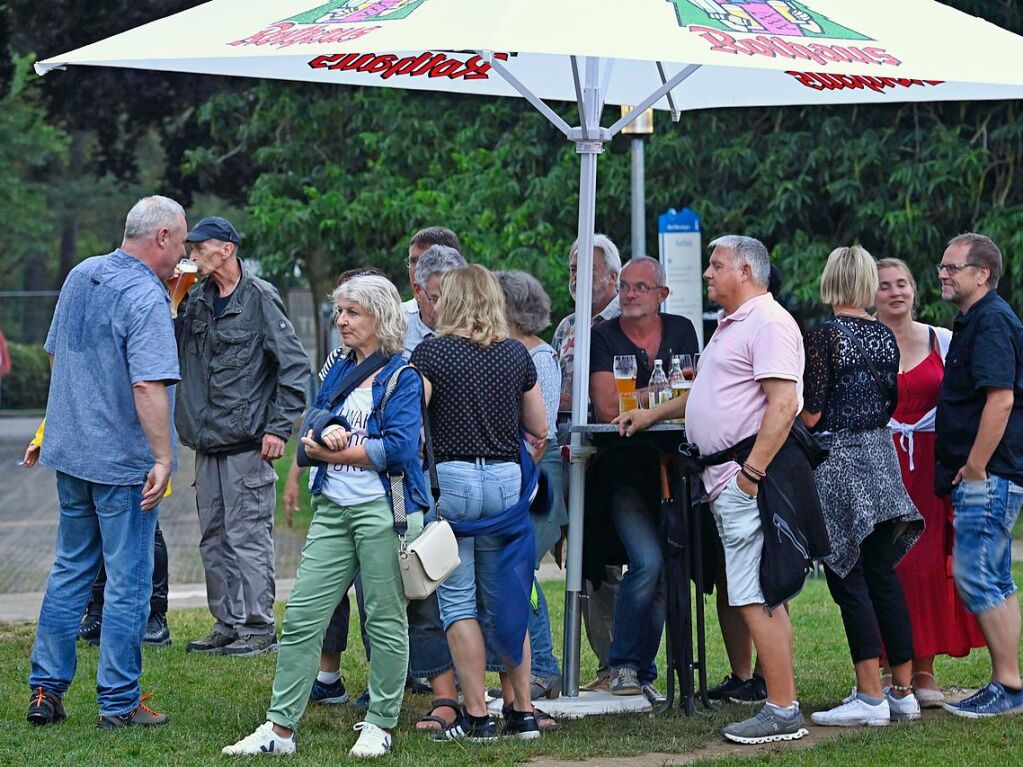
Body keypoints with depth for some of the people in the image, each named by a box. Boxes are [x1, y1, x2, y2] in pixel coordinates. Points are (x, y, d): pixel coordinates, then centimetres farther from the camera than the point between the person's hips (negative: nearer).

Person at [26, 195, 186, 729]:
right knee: (128, 581, 1)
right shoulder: (146, 297, -17)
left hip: (70, 449, 8)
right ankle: (119, 702, 6)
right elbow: (148, 385, -26)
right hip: (124, 459, -8)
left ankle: (45, 690, 17)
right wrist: (164, 458, -25)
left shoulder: (81, 275, 8)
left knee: (69, 570, 16)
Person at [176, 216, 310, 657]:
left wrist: (279, 427, -13)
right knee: (213, 539, 11)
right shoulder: (199, 301, 12)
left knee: (248, 537, -6)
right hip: (208, 443, 8)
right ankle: (228, 625, 19)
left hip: (247, 442, -8)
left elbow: (295, 366, -10)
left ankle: (259, 629, 0)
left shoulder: (259, 298, -9)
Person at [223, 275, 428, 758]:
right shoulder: (339, 373, 18)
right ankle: (280, 728, 4)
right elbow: (312, 427, 9)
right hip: (333, 509, 7)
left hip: (383, 509, -6)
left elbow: (399, 449, -14)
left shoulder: (403, 375, -3)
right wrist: (326, 432, -15)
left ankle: (380, 726, 13)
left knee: (385, 620, 2)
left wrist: (332, 452, -6)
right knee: (302, 616, 1)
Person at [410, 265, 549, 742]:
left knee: (458, 603, 2)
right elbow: (539, 429, 13)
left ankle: (476, 716, 0)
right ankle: (522, 713, 12)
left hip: (452, 477, -4)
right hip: (506, 479, 4)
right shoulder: (517, 355, 7)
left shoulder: (432, 352, -4)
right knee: (505, 600, 12)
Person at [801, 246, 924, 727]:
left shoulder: (825, 334, -13)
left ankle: (870, 696, -7)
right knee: (883, 575, 11)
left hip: (836, 462, -7)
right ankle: (903, 691, 13)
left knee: (847, 579, -4)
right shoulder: (885, 336, 7)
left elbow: (811, 411, -14)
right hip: (879, 456, 7)